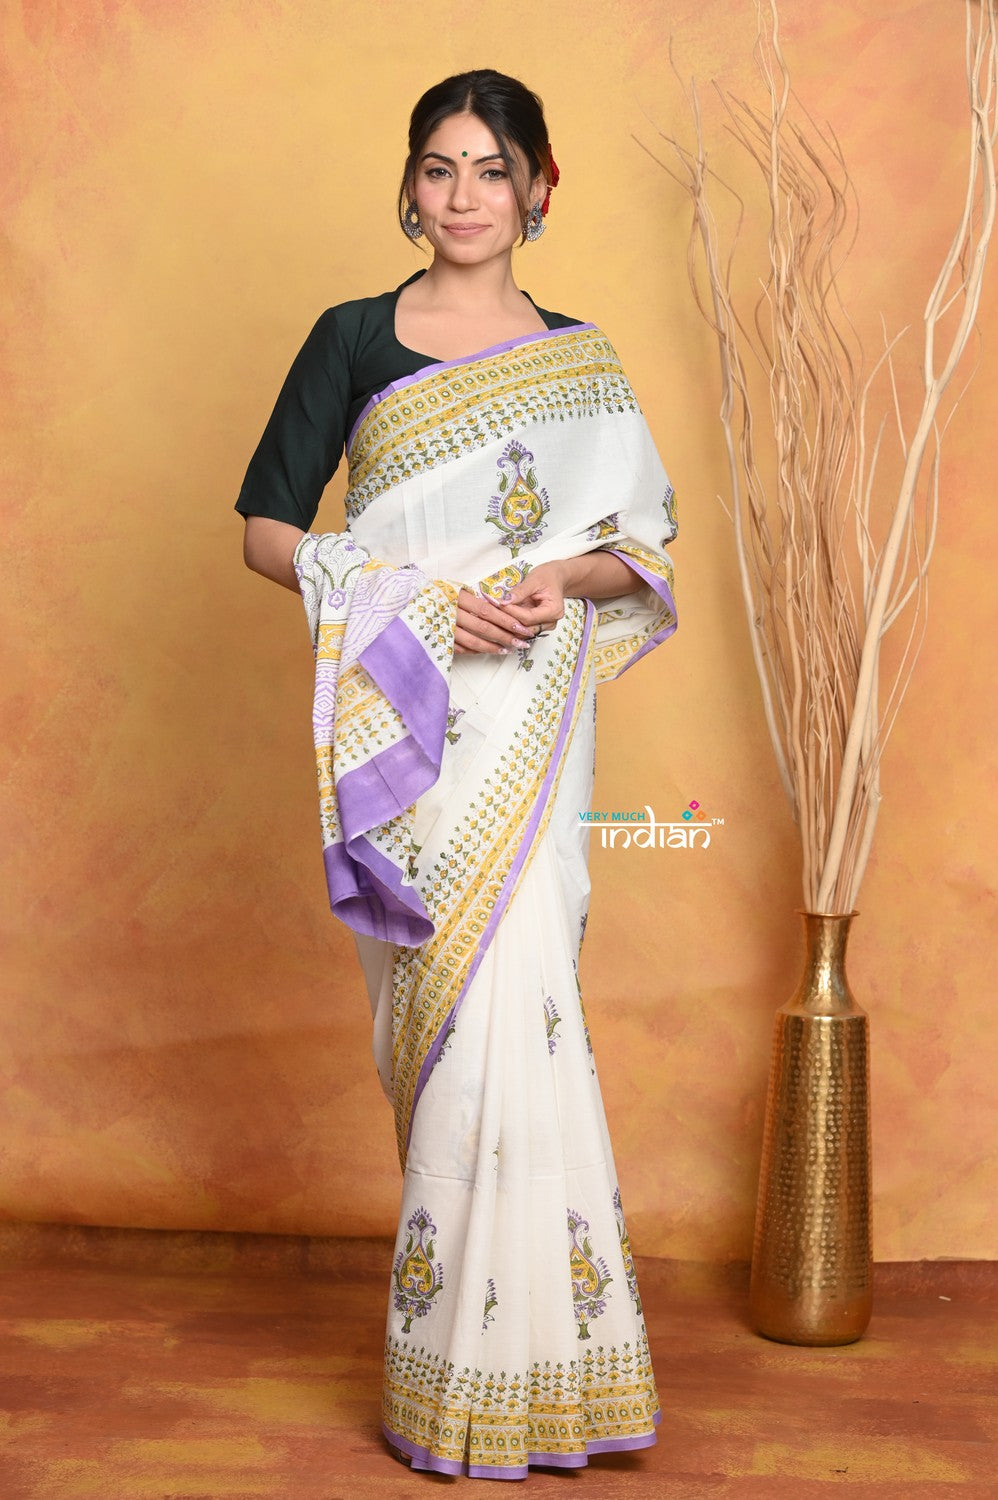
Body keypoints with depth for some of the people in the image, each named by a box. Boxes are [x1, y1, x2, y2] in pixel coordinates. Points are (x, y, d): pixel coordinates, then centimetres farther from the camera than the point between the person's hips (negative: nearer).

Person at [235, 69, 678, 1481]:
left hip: (524, 722, 1)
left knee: (507, 989, -6)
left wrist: (564, 582, -10)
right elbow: (267, 529, 2)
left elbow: (645, 543, 13)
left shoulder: (580, 360, 11)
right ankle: (462, 1329, 14)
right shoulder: (353, 340, 6)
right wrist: (424, 594, -12)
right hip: (400, 715, -1)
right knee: (451, 1006, -1)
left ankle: (508, 1350, 7)